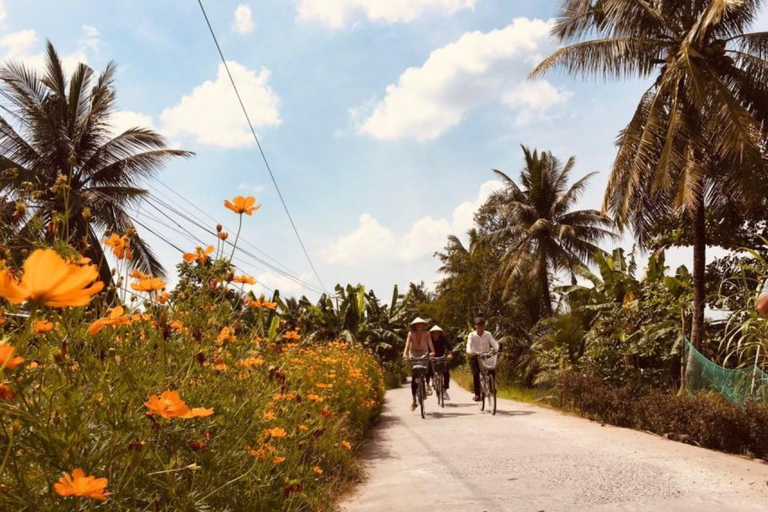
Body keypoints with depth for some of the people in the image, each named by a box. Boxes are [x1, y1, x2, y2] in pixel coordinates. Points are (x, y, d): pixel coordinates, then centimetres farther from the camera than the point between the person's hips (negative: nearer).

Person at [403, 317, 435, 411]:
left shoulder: (426, 334, -10)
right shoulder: (411, 333, -10)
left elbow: (430, 343, -24)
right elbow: (407, 344, -21)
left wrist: (432, 352, -43)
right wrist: (405, 354, -38)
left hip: (424, 354, 0)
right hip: (413, 355, 0)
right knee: (413, 378, -6)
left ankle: (427, 385, -16)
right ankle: (414, 400, 1)